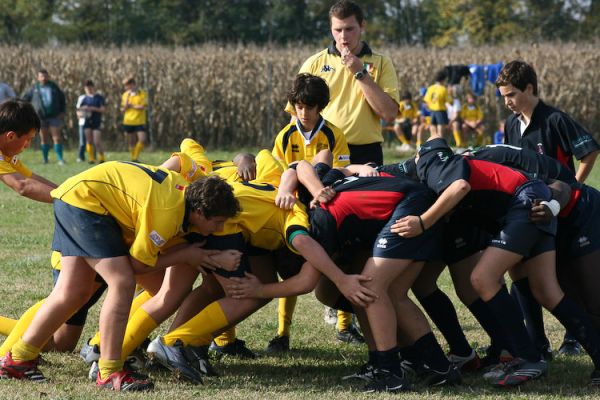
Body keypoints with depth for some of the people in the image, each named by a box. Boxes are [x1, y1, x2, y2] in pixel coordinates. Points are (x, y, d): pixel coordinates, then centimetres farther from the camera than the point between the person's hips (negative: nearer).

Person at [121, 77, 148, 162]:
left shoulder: (143, 94, -3)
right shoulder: (125, 95, 7)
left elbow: (143, 107, -12)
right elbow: (123, 109, 5)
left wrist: (131, 106, -6)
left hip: (140, 122, -2)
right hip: (128, 122, 2)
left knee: (142, 140, -15)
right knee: (131, 142, 5)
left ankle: (135, 157, -1)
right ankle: (133, 159, 15)